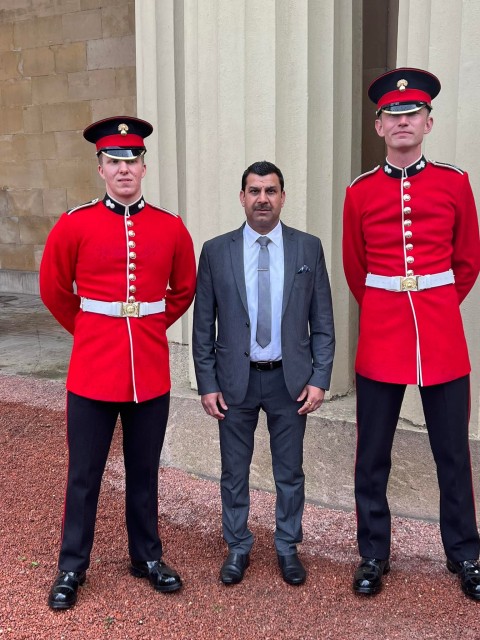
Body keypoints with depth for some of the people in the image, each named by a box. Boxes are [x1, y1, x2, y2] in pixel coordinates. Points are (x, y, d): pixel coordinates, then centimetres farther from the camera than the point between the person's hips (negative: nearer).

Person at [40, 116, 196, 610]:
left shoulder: (171, 228, 1)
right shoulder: (74, 225, -5)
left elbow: (184, 290, 15)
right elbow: (54, 290, 7)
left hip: (151, 373, 2)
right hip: (93, 371, -1)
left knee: (144, 472, 15)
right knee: (84, 475, 9)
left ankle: (147, 557, 32)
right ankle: (72, 568, 26)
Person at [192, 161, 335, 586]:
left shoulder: (309, 248, -1)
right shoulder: (216, 251, -2)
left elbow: (322, 322, 1)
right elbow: (203, 325, 0)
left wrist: (319, 378, -5)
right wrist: (207, 384, -3)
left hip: (290, 379, 0)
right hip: (235, 379, 0)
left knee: (290, 471, 12)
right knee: (234, 471, 12)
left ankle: (288, 548, 31)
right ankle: (238, 547, 31)